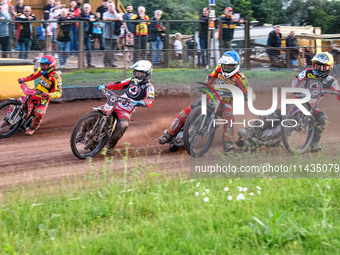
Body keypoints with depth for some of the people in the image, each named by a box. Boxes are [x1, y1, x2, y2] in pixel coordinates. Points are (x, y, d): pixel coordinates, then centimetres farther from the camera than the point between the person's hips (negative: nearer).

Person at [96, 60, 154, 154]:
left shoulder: (148, 87, -8)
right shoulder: (133, 80, 11)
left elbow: (150, 101, -25)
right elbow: (119, 85, 15)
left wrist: (142, 103, -48)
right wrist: (104, 86, -1)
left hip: (125, 112, -6)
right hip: (115, 105, 6)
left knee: (123, 125, -35)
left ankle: (110, 145, -18)